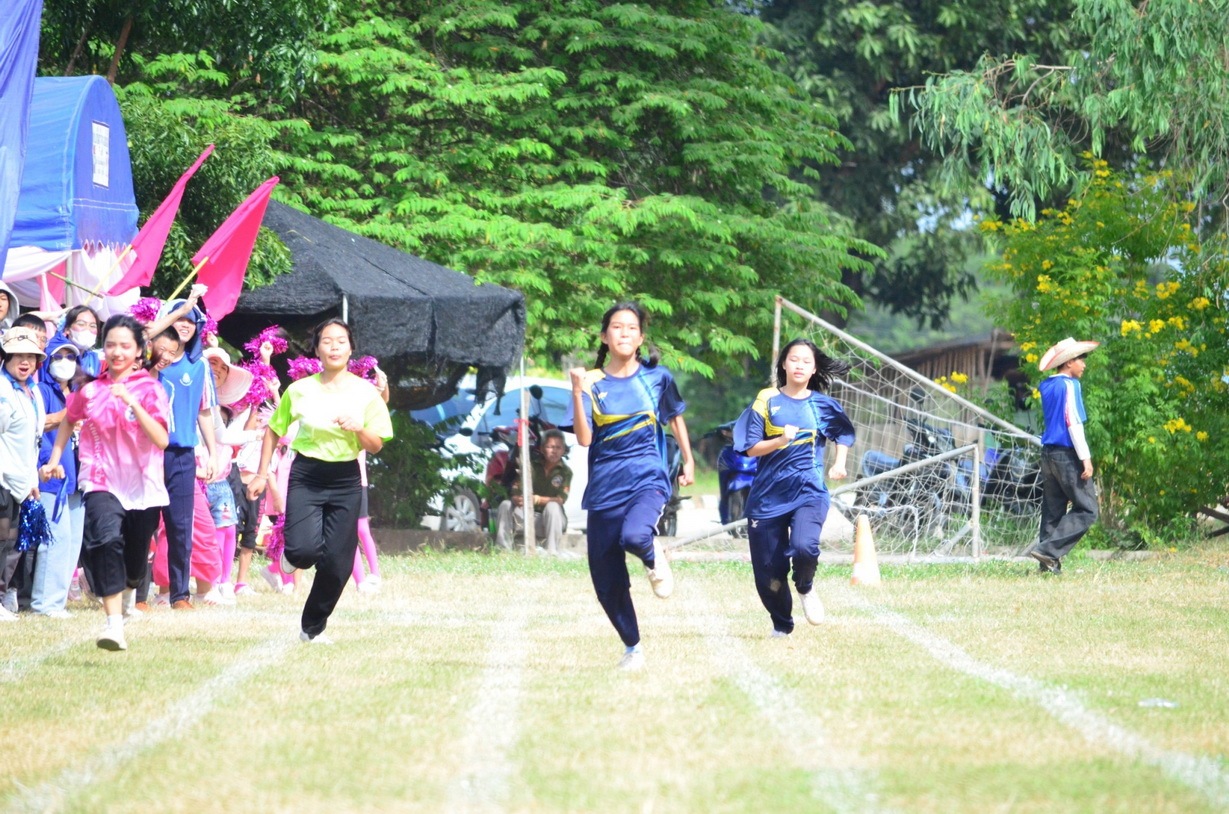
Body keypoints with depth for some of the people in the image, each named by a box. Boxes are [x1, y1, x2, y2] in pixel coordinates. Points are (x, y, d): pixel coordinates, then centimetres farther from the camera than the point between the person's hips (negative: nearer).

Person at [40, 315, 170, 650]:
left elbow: (161, 440, -19)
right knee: (106, 538, -28)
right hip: (102, 481, 0)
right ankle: (114, 623, -33)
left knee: (135, 558, 14)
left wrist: (133, 403, -28)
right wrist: (55, 458, 17)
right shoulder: (90, 389, 1)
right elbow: (69, 420, 22)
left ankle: (128, 589, 53)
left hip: (142, 484, 0)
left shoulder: (150, 389, -6)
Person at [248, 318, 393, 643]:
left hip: (346, 481, 1)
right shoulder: (299, 390, -2)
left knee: (336, 562, -1)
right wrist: (262, 474, 7)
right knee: (304, 549, -21)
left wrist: (359, 429, -19)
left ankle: (313, 627, 19)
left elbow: (376, 446, 2)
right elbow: (274, 431, 10)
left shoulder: (366, 393, 0)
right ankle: (292, 557, 18)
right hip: (306, 476, -1)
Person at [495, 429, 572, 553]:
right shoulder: (533, 467, 2)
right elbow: (515, 493, -7)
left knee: (552, 507, -34)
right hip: (530, 516, 3)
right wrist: (517, 500, -32)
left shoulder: (565, 472, -6)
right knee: (506, 505, -18)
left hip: (552, 520, -3)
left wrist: (537, 499, -32)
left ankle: (552, 552, -35)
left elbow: (560, 500, -18)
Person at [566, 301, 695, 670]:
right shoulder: (592, 383, 0)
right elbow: (583, 439, -11)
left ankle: (655, 558, 2)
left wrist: (688, 461, 22)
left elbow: (675, 416, 21)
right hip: (605, 487, 2)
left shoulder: (657, 377, 3)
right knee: (607, 583, 3)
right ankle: (632, 648, 24)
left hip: (648, 479, -2)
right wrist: (578, 394, -23)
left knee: (634, 536, -35)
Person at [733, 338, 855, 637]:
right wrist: (780, 441, -19)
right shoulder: (767, 400, 1)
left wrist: (840, 463, 6)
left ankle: (806, 589, 5)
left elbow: (844, 433, 22)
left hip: (809, 491, -1)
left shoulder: (823, 405, 5)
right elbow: (751, 448, -3)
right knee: (768, 568, 2)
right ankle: (782, 625, 26)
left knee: (804, 547, -28)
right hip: (769, 493, 1)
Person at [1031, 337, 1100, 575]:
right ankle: (1049, 550, -15)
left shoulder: (1046, 387, 14)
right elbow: (1073, 422, -16)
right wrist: (1085, 458, -16)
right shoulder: (1069, 385, -11)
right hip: (1067, 454, -9)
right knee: (1086, 510, -6)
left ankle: (1049, 563, 6)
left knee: (1053, 511, 9)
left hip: (1048, 452, 9)